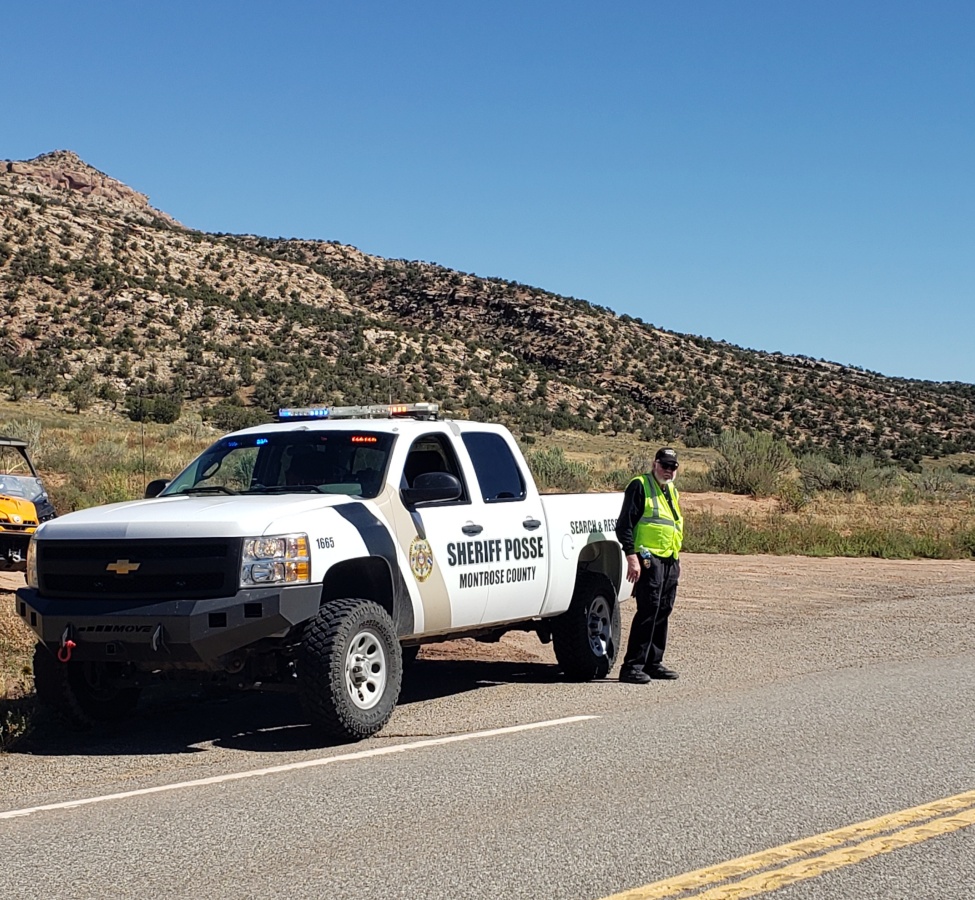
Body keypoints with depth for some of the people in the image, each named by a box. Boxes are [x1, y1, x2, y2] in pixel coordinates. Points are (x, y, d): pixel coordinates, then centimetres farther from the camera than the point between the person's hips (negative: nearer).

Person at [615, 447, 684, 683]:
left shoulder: (672, 491, 20)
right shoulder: (640, 486, -6)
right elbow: (624, 525, -11)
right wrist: (631, 556, -19)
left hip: (670, 562, 8)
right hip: (649, 560, -8)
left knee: (663, 612, 10)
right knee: (648, 611, -13)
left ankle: (653, 662, 18)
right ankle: (632, 666, -12)